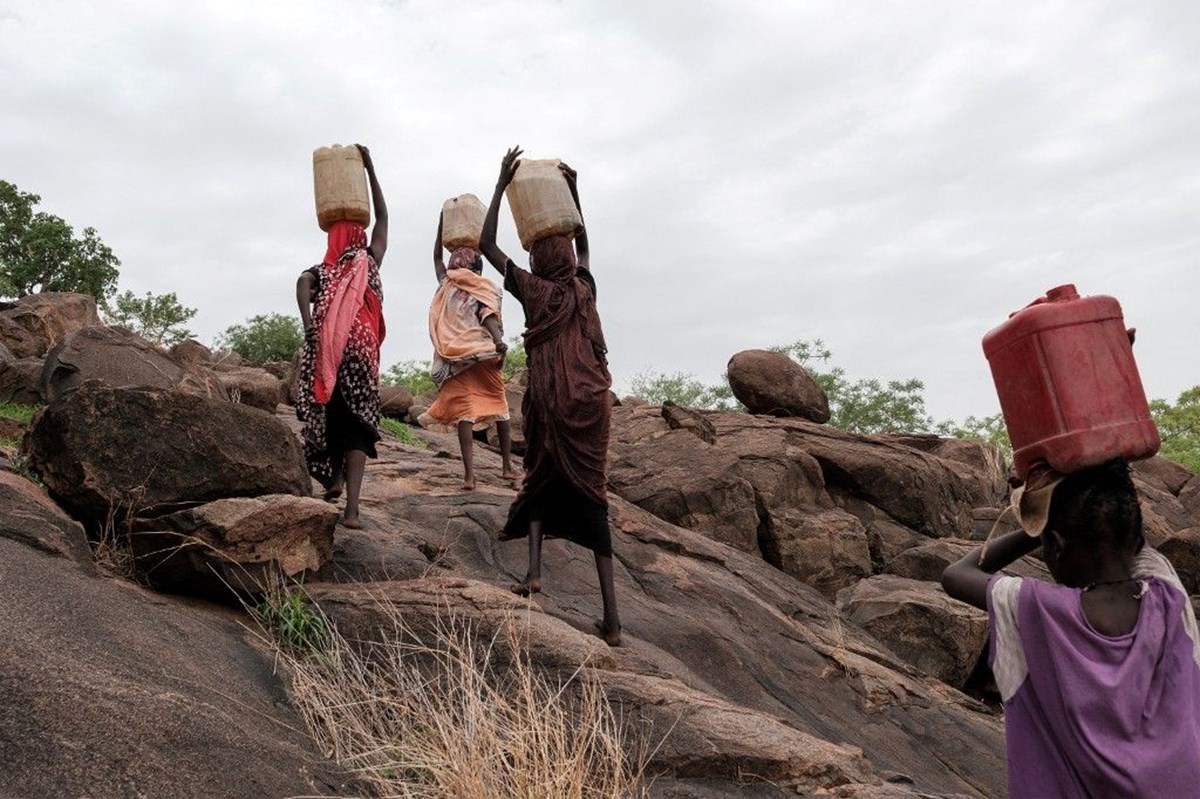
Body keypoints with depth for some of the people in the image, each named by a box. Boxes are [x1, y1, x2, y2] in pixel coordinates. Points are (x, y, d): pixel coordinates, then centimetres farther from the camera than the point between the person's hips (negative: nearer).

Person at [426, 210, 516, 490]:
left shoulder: (447, 283, 14)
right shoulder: (484, 289, 6)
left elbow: (437, 257, 30)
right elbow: (487, 316, -13)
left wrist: (441, 224, 31)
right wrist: (499, 341, -27)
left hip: (455, 358, 1)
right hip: (483, 355, -1)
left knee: (464, 412, -3)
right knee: (499, 407, 14)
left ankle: (469, 474, -15)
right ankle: (507, 466, 18)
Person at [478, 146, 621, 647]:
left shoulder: (533, 290, 1)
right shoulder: (584, 289, 9)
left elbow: (486, 243, 7)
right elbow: (583, 245, 30)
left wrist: (502, 185, 8)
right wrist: (573, 192, 28)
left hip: (551, 402, -2)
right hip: (592, 401, 2)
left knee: (541, 478, 21)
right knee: (591, 494, 1)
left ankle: (534, 569, -1)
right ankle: (611, 620, -3)